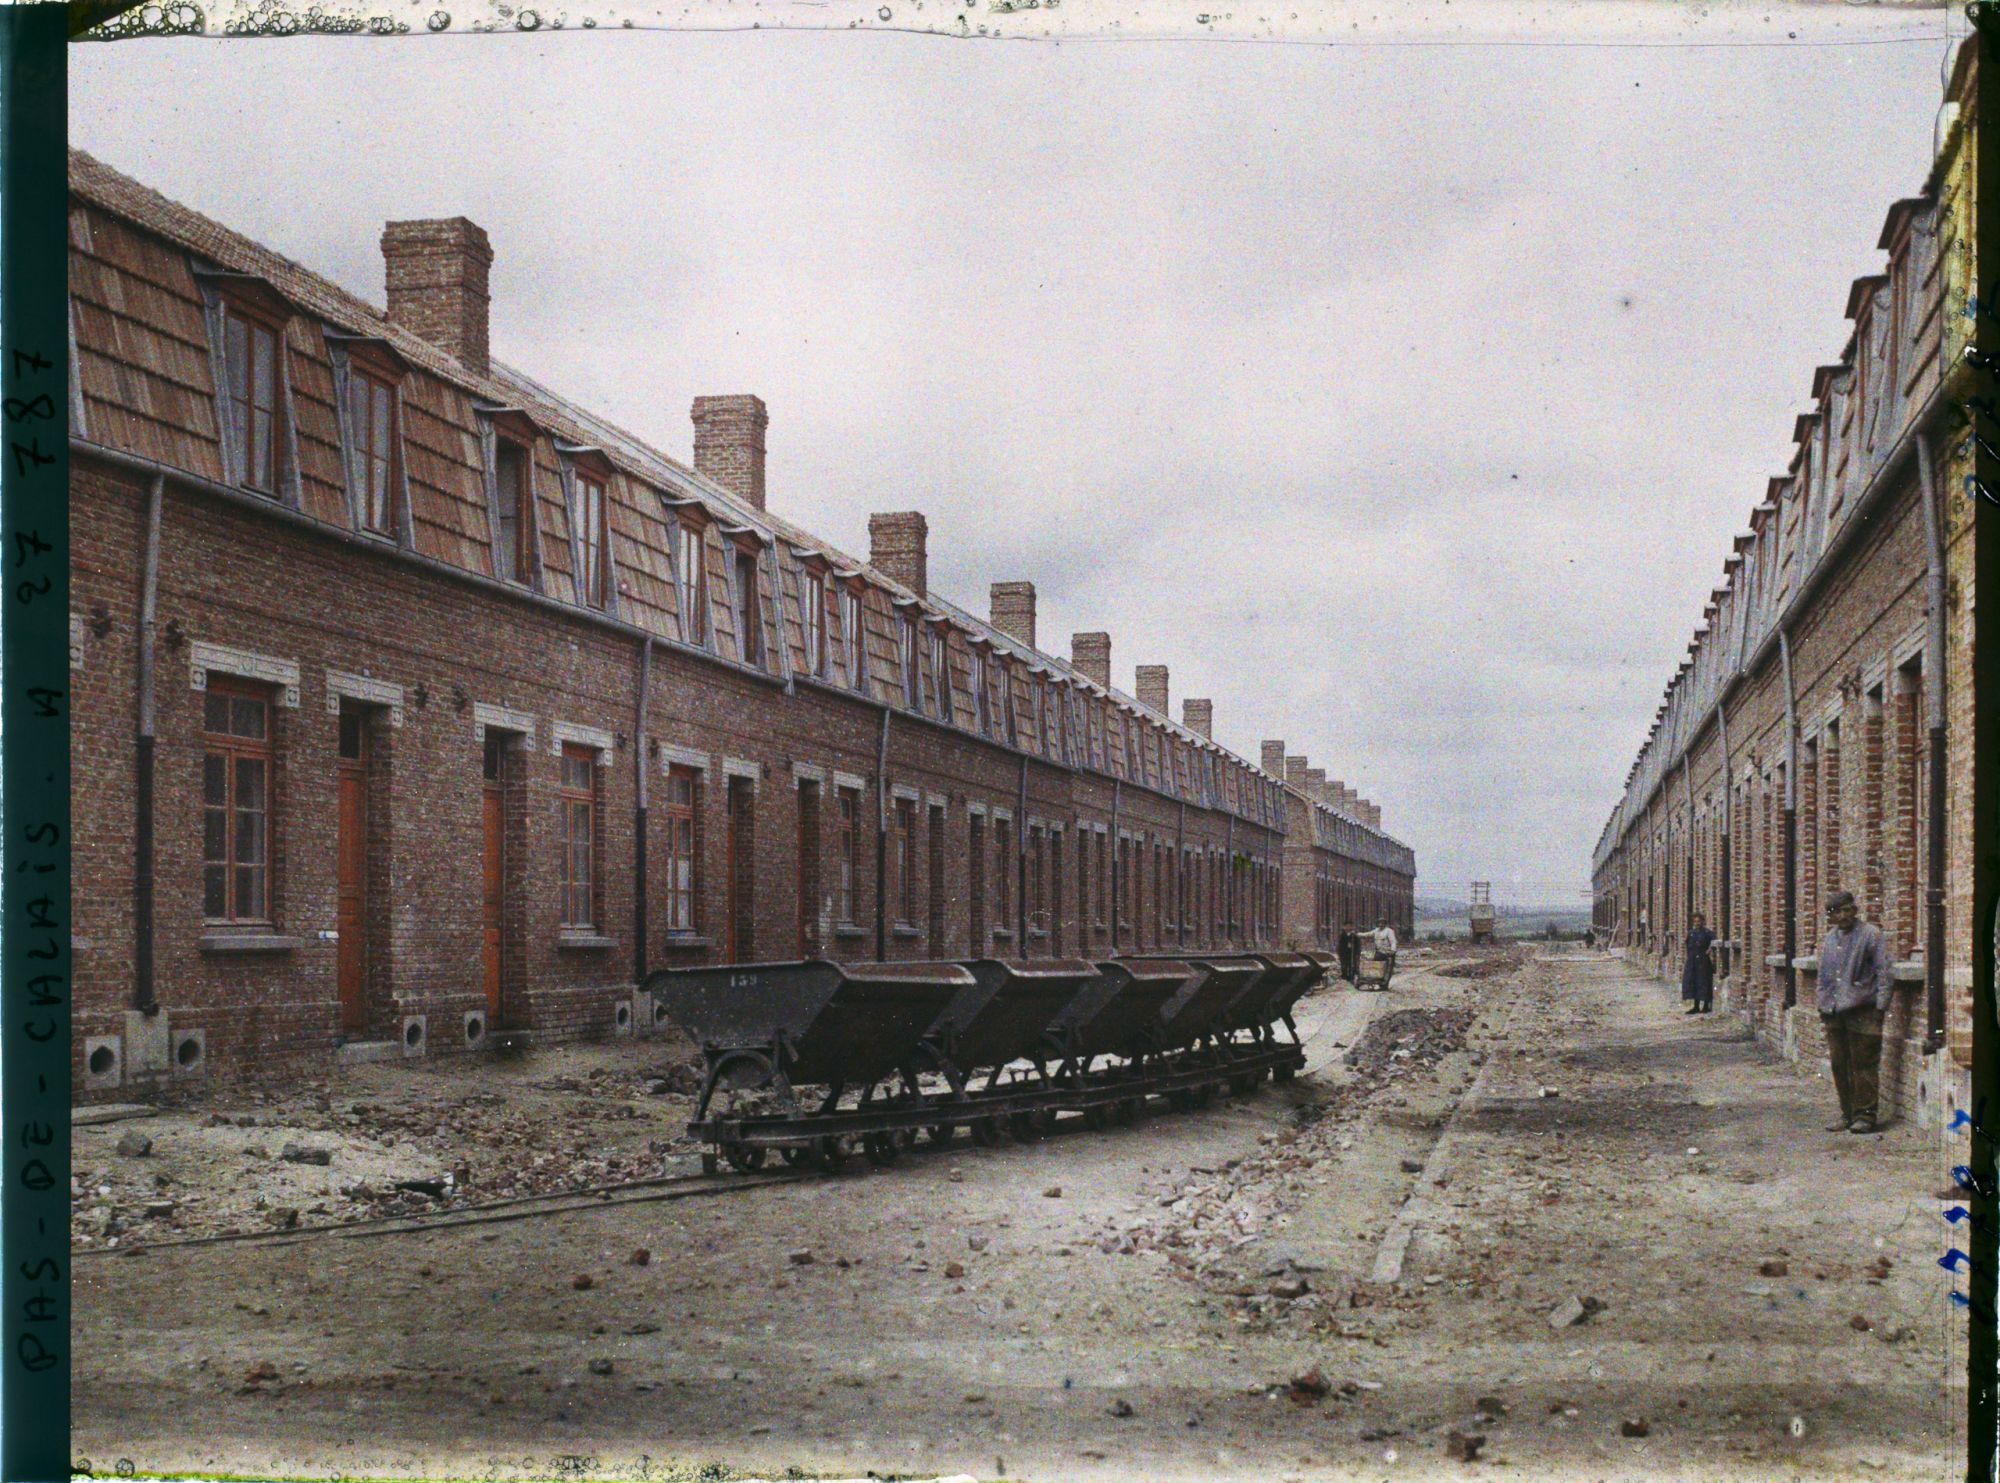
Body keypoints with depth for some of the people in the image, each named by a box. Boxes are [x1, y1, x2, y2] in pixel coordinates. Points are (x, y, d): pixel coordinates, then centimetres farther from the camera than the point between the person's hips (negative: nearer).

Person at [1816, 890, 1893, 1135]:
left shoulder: (1871, 934, -3)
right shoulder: (1830, 939, 16)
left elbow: (1883, 972, -6)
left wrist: (1880, 1005, -11)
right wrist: (1823, 1004, 17)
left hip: (1862, 1011, -6)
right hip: (1834, 1013, 6)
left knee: (1863, 1065, -4)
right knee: (1839, 1065, 9)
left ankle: (1865, 1115, 1)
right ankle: (1848, 1114, 18)